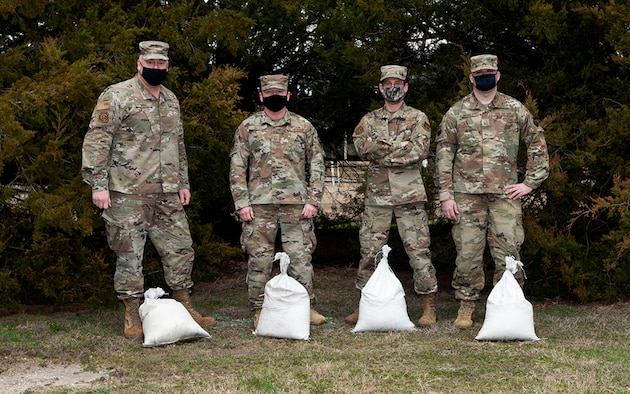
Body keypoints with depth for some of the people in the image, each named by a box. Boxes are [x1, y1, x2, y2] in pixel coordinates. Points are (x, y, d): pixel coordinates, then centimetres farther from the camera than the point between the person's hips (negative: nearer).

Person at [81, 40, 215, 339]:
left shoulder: (171, 100, 15)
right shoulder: (116, 96, -7)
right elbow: (96, 141, -10)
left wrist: (183, 182, 17)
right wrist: (98, 184, -16)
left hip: (168, 194, 6)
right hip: (128, 194, -6)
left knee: (181, 250, 9)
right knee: (129, 255, 1)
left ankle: (184, 308, 22)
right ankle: (132, 318, 12)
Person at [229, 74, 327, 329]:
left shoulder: (304, 127, 9)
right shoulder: (247, 128, 7)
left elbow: (317, 165, 8)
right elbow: (237, 168, 5)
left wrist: (313, 200, -1)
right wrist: (241, 202, -4)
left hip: (297, 203, 0)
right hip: (259, 204, 0)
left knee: (301, 257, 1)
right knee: (259, 259, 2)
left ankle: (306, 307, 11)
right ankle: (259, 310, 11)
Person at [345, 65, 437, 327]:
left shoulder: (418, 118, 7)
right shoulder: (369, 120, 13)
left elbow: (420, 150, -10)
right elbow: (361, 146, -6)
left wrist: (380, 152, -10)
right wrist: (399, 145, -15)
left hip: (410, 194, -2)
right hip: (377, 195, 3)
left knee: (419, 250, -3)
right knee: (369, 251, 5)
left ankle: (429, 308, 4)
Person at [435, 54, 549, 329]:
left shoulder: (515, 110, 8)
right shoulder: (456, 113, 5)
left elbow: (537, 144, 14)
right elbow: (443, 155, 4)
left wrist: (530, 182, 5)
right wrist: (445, 195, -2)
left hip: (505, 193, 1)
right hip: (467, 194, 0)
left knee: (508, 252, 0)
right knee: (467, 252, 1)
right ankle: (466, 306, 13)